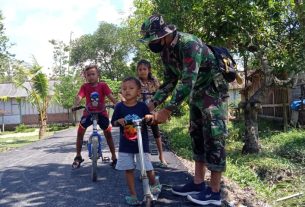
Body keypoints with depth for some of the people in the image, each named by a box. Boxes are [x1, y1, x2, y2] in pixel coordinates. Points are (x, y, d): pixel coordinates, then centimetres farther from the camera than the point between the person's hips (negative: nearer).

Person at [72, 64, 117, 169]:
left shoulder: (103, 85, -6)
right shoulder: (84, 86, -4)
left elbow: (110, 96, -17)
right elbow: (79, 97, -17)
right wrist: (75, 106, -38)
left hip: (102, 112, -1)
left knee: (108, 133, -1)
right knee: (80, 132, -2)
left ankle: (114, 157, 10)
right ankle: (78, 157, 14)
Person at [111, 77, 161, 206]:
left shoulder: (142, 106, -6)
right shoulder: (119, 107, -4)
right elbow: (113, 123, 4)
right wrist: (119, 121, -17)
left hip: (142, 143, -1)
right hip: (125, 145, 1)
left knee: (148, 168, 2)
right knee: (128, 169, 7)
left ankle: (154, 184, 35)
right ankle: (133, 195, 24)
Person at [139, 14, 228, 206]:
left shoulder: (189, 43, -27)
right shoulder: (166, 52, 1)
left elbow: (188, 81, -34)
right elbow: (169, 82, 7)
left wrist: (167, 110, -35)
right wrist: (152, 104, -3)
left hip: (213, 91, -9)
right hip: (196, 94, 9)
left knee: (213, 138, -8)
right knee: (197, 137, 9)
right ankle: (198, 183, 19)